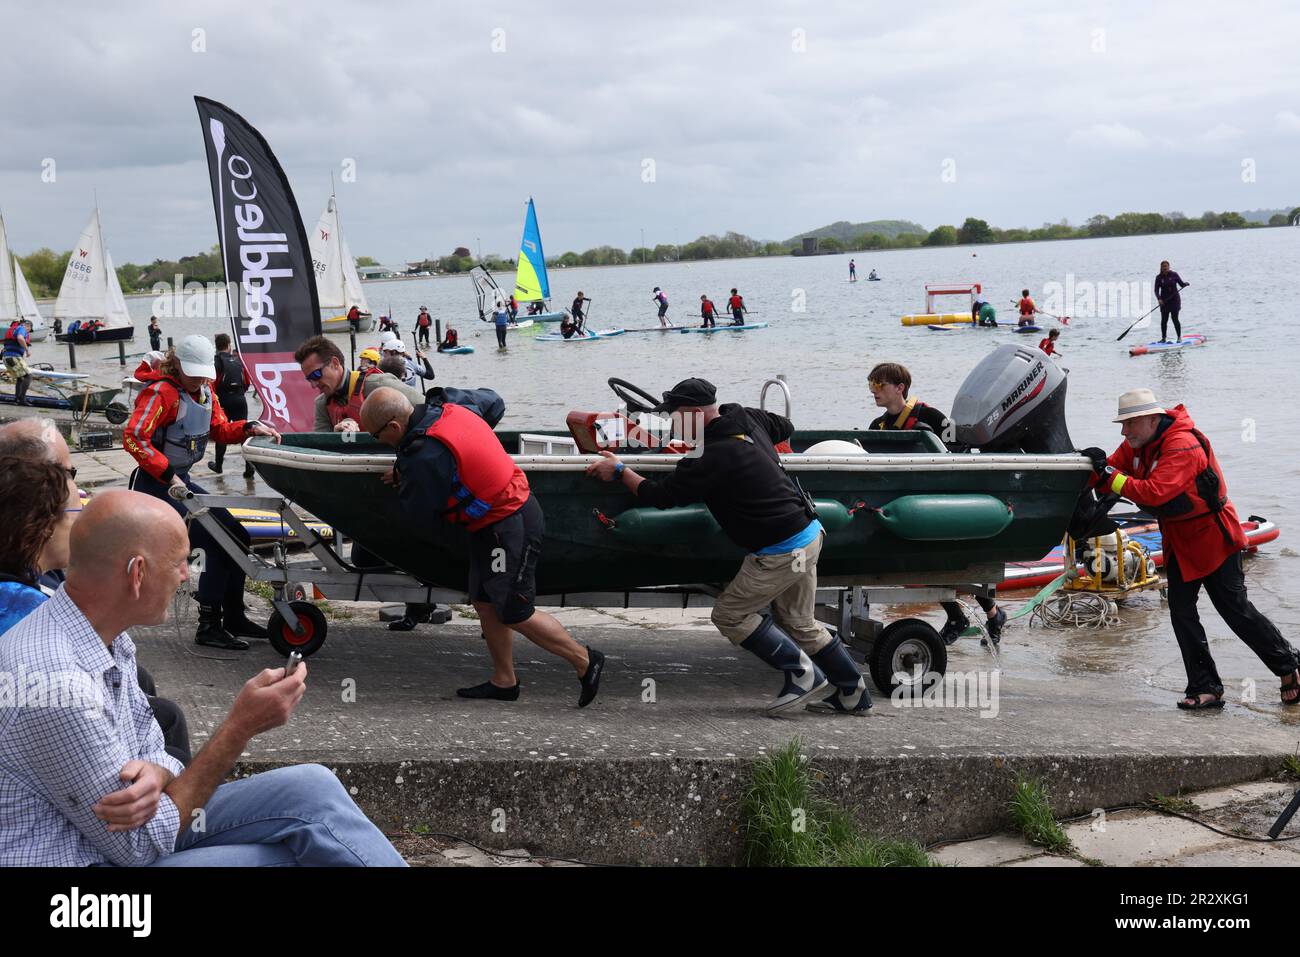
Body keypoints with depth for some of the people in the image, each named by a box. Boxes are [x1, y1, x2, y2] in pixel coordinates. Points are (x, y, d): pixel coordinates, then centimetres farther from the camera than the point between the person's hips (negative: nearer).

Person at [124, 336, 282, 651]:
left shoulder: (205, 392, 9)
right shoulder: (161, 392, -18)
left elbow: (220, 430, 14)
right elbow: (133, 438, -26)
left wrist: (249, 427, -7)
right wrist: (169, 475, -27)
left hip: (181, 481, 10)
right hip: (154, 484, -10)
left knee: (237, 538, 7)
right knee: (217, 544, -17)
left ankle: (234, 617, 17)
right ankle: (209, 627, -10)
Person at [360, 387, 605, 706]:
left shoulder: (425, 457, -25)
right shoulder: (452, 405, 1)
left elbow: (422, 514, -12)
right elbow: (493, 400, 21)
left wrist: (400, 479, 6)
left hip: (508, 529, -10)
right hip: (518, 504, 10)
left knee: (515, 615, -1)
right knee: (485, 603, 14)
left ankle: (585, 661, 10)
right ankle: (504, 682, 21)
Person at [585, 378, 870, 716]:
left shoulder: (711, 458, -22)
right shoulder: (748, 418, 3)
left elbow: (660, 496, -12)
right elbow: (785, 427, 26)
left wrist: (619, 471, 1)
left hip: (780, 552, -9)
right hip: (810, 534, 9)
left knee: (729, 615, 2)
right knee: (799, 623, 19)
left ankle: (803, 675, 3)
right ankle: (853, 693, 24)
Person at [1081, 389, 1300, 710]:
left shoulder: (1182, 446, -28)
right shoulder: (1135, 445, -1)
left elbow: (1154, 493, -38)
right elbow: (1112, 473, -3)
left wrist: (1111, 477, -37)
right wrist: (1094, 468, -25)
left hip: (1213, 537, -8)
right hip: (1178, 541, 8)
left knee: (1235, 609, -1)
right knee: (1181, 610, 1)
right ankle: (1206, 688, 6)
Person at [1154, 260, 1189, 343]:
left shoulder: (1174, 275, -3)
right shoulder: (1159, 277, 1)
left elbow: (1181, 284, 2)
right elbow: (1156, 290, -4)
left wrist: (1186, 284, -21)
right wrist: (1159, 299, -19)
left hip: (1174, 299, -2)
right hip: (1164, 301, 2)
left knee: (1175, 319, -7)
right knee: (1164, 320, 1)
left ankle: (1179, 337, 4)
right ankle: (1164, 338, 12)